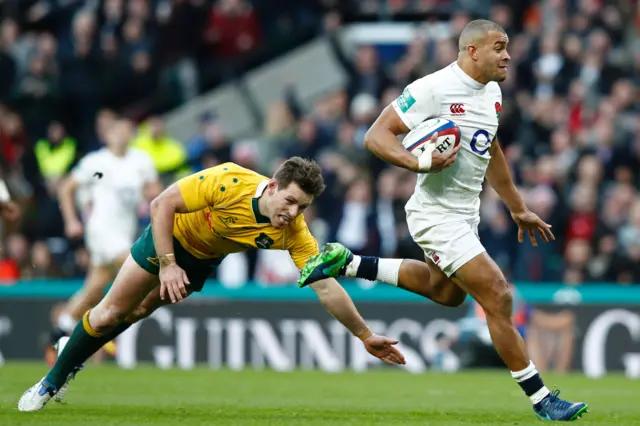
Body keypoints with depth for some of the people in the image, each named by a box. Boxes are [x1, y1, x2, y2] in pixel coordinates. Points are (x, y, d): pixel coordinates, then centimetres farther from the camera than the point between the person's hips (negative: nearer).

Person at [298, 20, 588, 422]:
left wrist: (518, 209, 26)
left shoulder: (492, 92, 6)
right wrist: (420, 163, -35)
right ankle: (541, 398, -4)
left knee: (445, 292, 27)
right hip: (437, 214, -10)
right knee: (497, 295, -12)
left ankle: (347, 263, 33)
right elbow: (377, 135, -19)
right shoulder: (434, 89, -21)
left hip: (466, 213, 10)